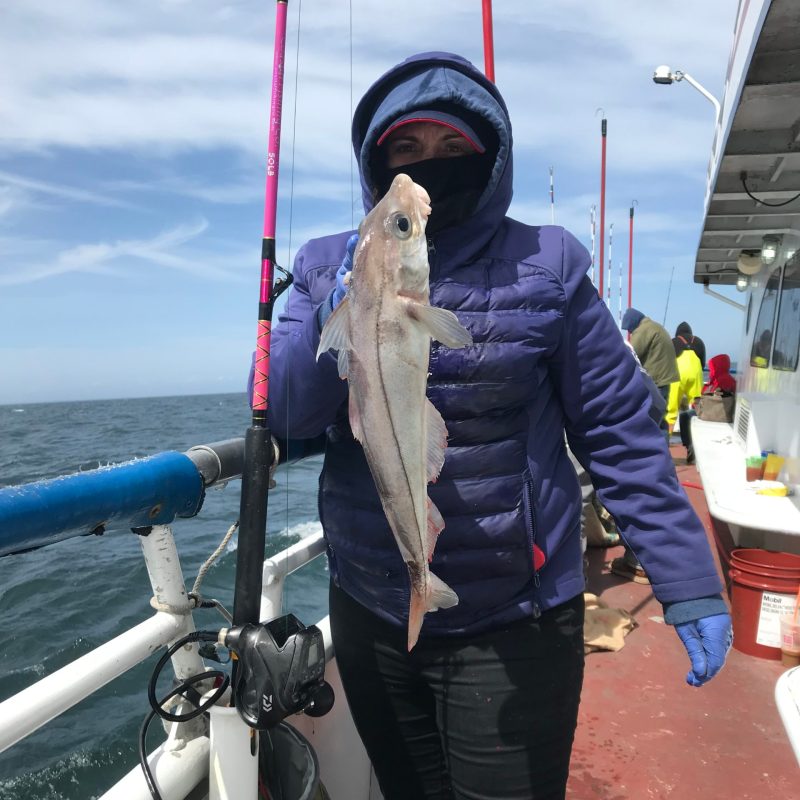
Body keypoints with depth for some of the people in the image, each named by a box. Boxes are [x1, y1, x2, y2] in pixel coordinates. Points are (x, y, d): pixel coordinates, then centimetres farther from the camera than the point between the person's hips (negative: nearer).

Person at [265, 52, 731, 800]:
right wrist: (344, 312, -24)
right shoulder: (331, 268, 0)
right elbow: (282, 413, -8)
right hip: (369, 615, 3)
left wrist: (686, 579, -8)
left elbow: (618, 431, -5)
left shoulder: (545, 266, -6)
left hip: (514, 626, -2)